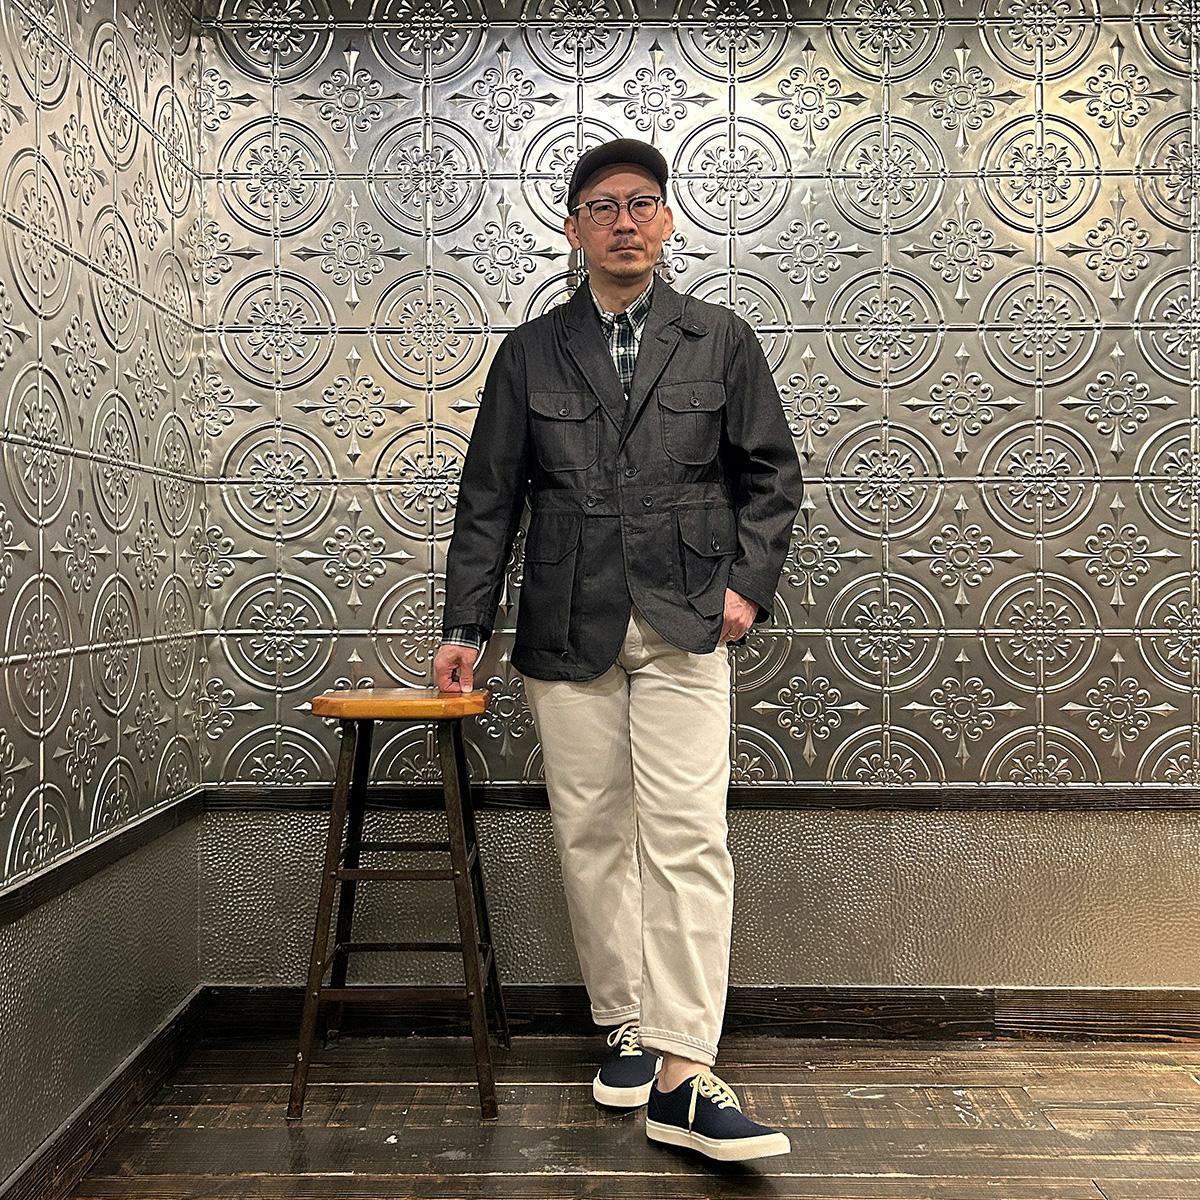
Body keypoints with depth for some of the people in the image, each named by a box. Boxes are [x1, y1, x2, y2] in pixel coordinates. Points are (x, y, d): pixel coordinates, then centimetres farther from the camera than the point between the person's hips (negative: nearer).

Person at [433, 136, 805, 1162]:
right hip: (567, 632, 2)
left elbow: (773, 475, 11)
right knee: (591, 835, 6)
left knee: (686, 837, -9)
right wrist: (466, 627, 6)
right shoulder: (530, 353, 11)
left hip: (683, 626, -1)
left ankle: (683, 1077, -5)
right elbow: (489, 497, 10)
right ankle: (625, 1027, 21)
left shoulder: (722, 341, 10)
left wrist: (749, 583, -2)